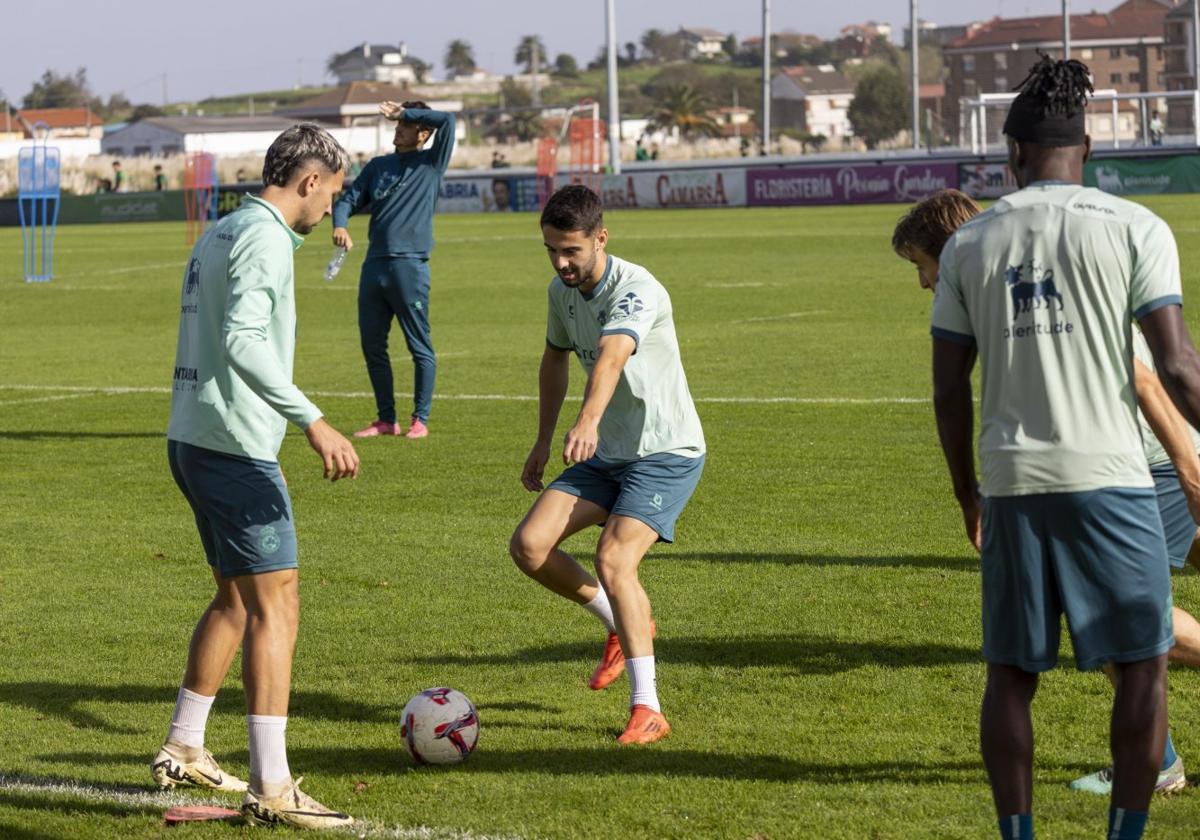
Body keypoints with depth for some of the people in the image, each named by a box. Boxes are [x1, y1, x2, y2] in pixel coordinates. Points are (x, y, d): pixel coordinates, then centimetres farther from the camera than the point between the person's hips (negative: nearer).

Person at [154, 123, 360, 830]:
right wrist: (313, 421, -32)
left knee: (237, 599, 21)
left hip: (194, 443, 10)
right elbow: (242, 341, -27)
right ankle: (272, 787, -13)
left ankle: (184, 751, 29)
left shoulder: (221, 234, 17)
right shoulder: (265, 239, -13)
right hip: (235, 447, -10)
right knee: (276, 607, -10)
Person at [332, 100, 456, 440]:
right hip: (374, 267, 6)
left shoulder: (431, 163, 3)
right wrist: (339, 226, -9)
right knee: (372, 345, 8)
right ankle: (386, 419, 17)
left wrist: (405, 112, -2)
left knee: (419, 347, -2)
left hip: (410, 267, -5)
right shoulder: (378, 166, 17)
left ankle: (420, 419, 6)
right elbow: (349, 199, 12)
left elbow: (447, 121, -10)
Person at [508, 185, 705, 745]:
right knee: (529, 546, -8)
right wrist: (543, 442, 19)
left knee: (614, 558, -25)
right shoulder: (562, 291, 1)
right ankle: (622, 626, 15)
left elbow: (611, 357, -45)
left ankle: (647, 709, -16)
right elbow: (555, 358, 21)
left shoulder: (637, 292, -25)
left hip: (667, 454, -7)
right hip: (606, 454, 8)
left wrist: (588, 421, -63)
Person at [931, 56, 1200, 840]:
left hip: (1012, 482, 3)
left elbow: (949, 387, 9)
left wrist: (967, 492, 20)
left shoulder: (969, 242, 7)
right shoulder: (1134, 228, -2)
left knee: (1012, 671, 11)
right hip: (1108, 478, -3)